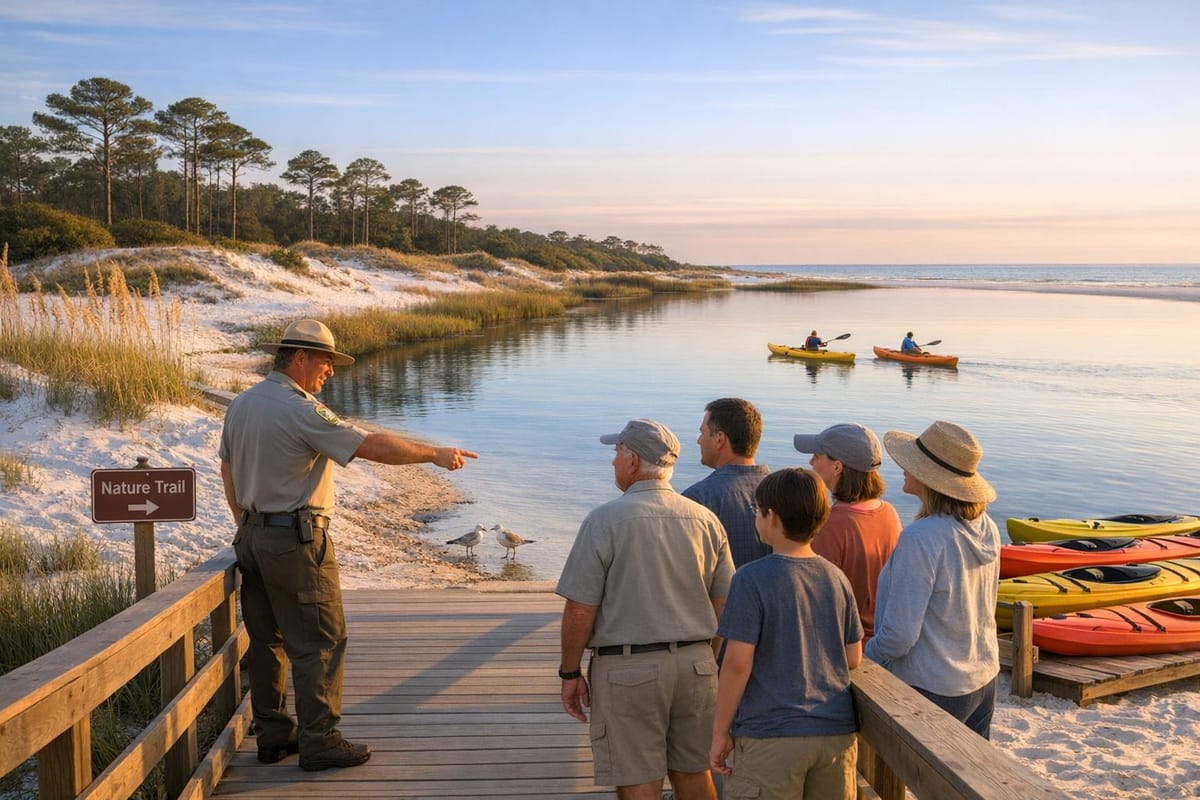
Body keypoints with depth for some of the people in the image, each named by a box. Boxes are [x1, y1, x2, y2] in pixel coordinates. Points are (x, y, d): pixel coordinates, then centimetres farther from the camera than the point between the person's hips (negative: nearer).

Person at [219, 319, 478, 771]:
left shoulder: (240, 405, 10)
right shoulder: (302, 411, -17)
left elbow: (228, 470, 18)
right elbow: (374, 447, -20)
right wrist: (435, 455, -11)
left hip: (253, 537, 9)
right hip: (296, 540, -9)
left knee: (267, 639, 15)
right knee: (320, 641, 0)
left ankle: (273, 736, 24)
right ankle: (318, 742, 4)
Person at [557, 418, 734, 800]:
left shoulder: (605, 520, -12)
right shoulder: (706, 520, 2)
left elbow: (580, 611, -12)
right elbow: (723, 607, 7)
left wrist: (569, 672, 0)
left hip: (628, 669, -5)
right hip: (695, 664, 5)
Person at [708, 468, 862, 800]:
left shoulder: (752, 579, -12)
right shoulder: (837, 579, 4)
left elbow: (737, 663, -14)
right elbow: (853, 659, 9)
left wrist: (720, 733, -5)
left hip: (771, 737, -5)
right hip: (837, 733, 5)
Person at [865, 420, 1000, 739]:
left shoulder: (921, 537, -26)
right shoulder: (986, 528, -2)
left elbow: (899, 634, -24)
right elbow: (982, 611, 10)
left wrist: (865, 659, -6)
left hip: (931, 689, -8)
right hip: (984, 680, 8)